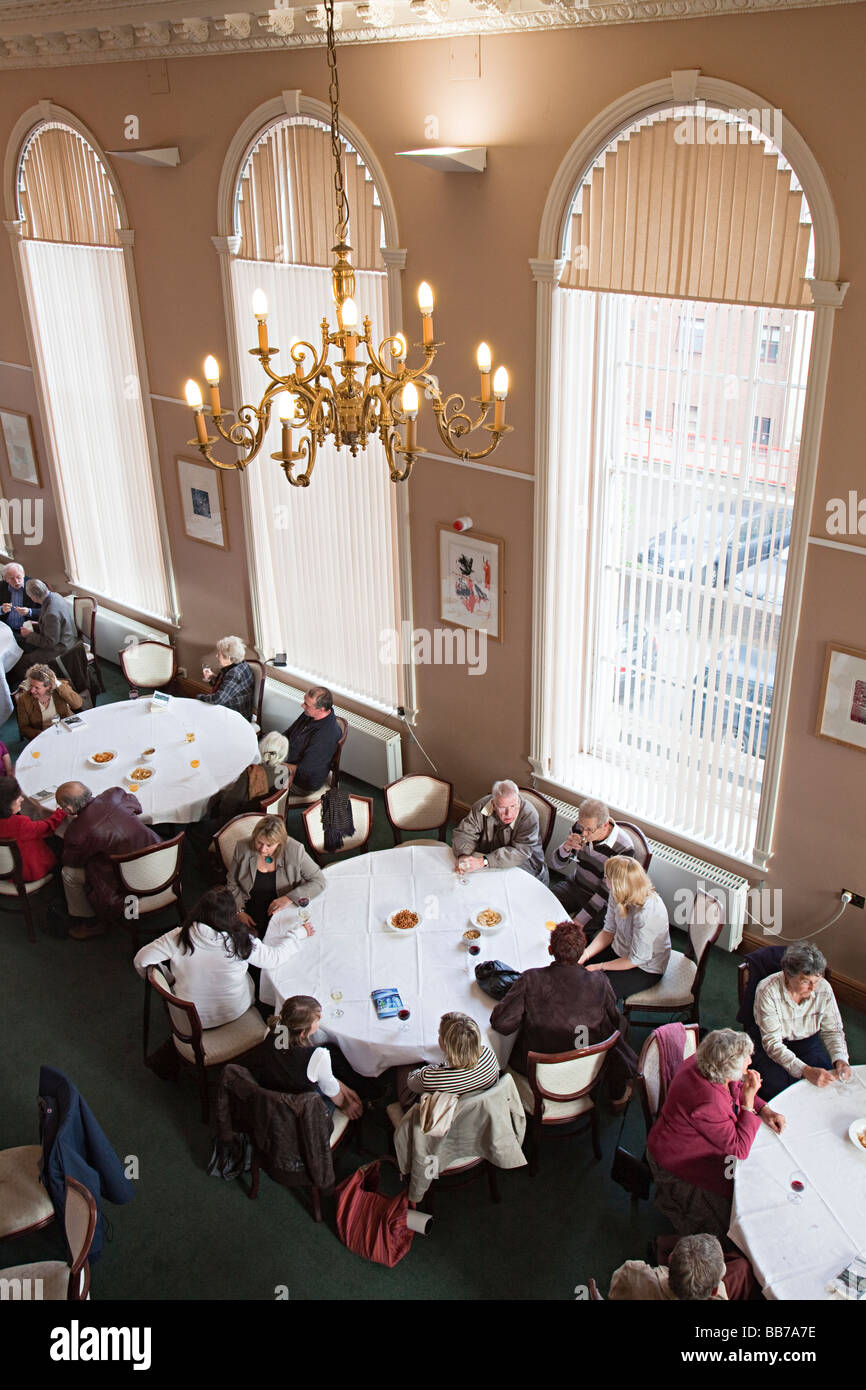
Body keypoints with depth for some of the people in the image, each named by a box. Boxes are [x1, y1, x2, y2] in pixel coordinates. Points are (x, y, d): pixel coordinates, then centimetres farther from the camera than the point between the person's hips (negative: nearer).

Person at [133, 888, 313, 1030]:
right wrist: (299, 934, 2)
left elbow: (141, 960, -16)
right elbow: (274, 958, -14)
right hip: (235, 1012, -1)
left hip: (191, 1019, 1)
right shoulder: (240, 941, -26)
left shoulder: (178, 938, -24)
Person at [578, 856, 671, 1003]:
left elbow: (637, 959, -26)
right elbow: (609, 931, -1)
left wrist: (599, 967, -18)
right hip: (619, 950, 7)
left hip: (645, 969, -7)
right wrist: (585, 955, -14)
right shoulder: (618, 895, -14)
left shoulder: (646, 914, -37)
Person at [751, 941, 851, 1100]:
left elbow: (832, 1030, -3)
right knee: (778, 1086, -27)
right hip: (769, 1045, -3)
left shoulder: (823, 988, -17)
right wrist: (805, 1071, -40)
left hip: (808, 1042, 4)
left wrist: (840, 1059, -24)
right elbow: (772, 1043, -28)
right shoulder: (767, 991, -28)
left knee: (828, 1081, -19)